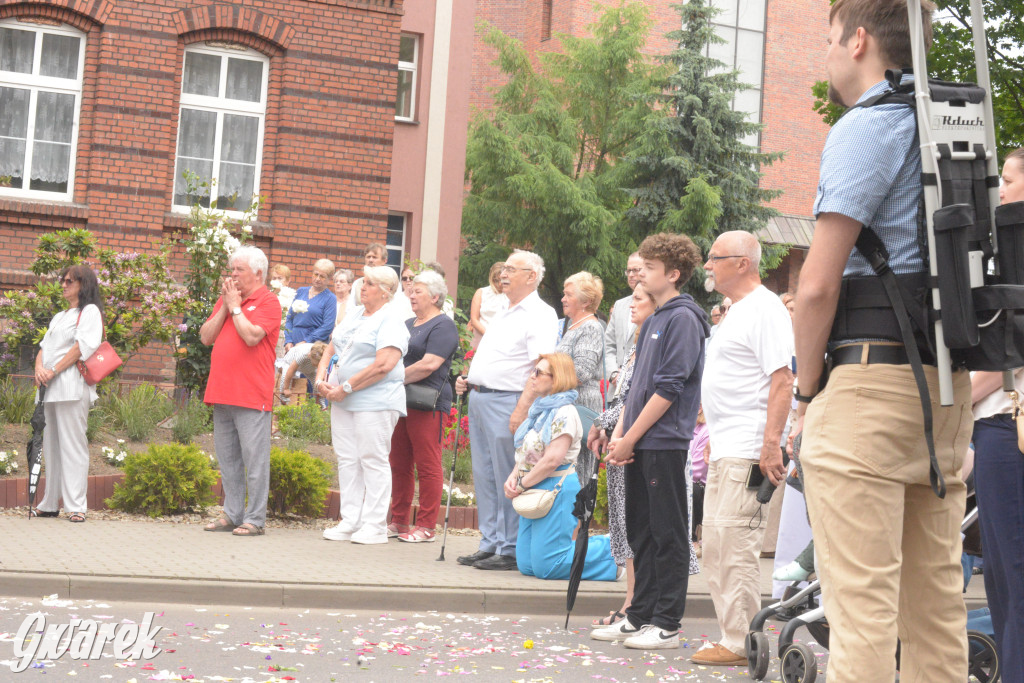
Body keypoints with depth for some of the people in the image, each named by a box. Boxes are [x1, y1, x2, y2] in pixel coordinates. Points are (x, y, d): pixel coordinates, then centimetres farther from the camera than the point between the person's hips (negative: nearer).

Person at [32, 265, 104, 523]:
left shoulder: (90, 311, 2)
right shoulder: (59, 317, 27)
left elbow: (83, 346, -10)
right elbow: (44, 346, 19)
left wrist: (53, 371, -13)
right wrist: (39, 368, -2)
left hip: (71, 386, -8)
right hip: (49, 387, 8)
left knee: (72, 445, -10)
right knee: (50, 445, 7)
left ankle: (76, 506, -11)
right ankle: (50, 504, 11)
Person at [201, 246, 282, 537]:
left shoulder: (268, 302, -4)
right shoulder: (225, 299, 17)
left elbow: (252, 336, -18)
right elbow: (206, 336, 10)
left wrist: (235, 306, -7)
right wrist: (225, 306, 1)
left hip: (252, 396, -7)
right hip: (221, 392, 7)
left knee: (254, 459, -4)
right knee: (227, 458, 12)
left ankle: (255, 519, 0)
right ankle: (232, 514, 19)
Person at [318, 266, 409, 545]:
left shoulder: (391, 323, -9)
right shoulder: (352, 317, 18)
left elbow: (383, 365, -20)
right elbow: (331, 349, 20)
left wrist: (346, 388, -18)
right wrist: (321, 378, 0)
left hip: (375, 402, -8)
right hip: (343, 401, 8)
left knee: (373, 460, -5)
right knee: (347, 460, 7)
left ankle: (375, 526, -1)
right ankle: (349, 522, 13)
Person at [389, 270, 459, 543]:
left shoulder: (443, 326, -6)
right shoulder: (408, 324, 21)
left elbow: (428, 365, -17)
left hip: (427, 403, -9)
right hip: (401, 402, 9)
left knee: (428, 466, -4)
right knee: (399, 464, 10)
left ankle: (426, 527, 0)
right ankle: (398, 522, 18)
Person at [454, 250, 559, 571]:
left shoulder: (540, 315, -9)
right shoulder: (503, 314, 21)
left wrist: (522, 409, -26)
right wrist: (469, 381, 12)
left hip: (506, 402, -9)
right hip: (479, 399, 9)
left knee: (508, 479, -6)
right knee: (484, 475, 11)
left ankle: (511, 550, -1)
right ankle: (490, 544, 17)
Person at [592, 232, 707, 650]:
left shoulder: (683, 318, -10)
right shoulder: (653, 320, 17)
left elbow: (670, 388, -16)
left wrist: (630, 438, -14)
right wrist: (620, 434, 9)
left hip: (665, 442, -9)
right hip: (639, 444, 9)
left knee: (668, 534, -2)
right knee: (640, 532, 12)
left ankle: (667, 624, 4)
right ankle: (640, 616, 20)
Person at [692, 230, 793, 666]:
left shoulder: (764, 309, -11)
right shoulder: (738, 311, 21)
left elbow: (782, 380, -19)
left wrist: (771, 445, -25)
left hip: (747, 450, -11)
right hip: (725, 450, 11)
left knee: (734, 546, -10)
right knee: (717, 547, 13)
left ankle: (739, 644, -4)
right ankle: (732, 637, 20)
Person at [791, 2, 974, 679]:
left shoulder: (866, 128, -8)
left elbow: (818, 286, -14)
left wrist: (809, 389, -2)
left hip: (871, 377, -9)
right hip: (948, 384, 9)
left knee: (862, 604, -8)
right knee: (937, 603, 12)